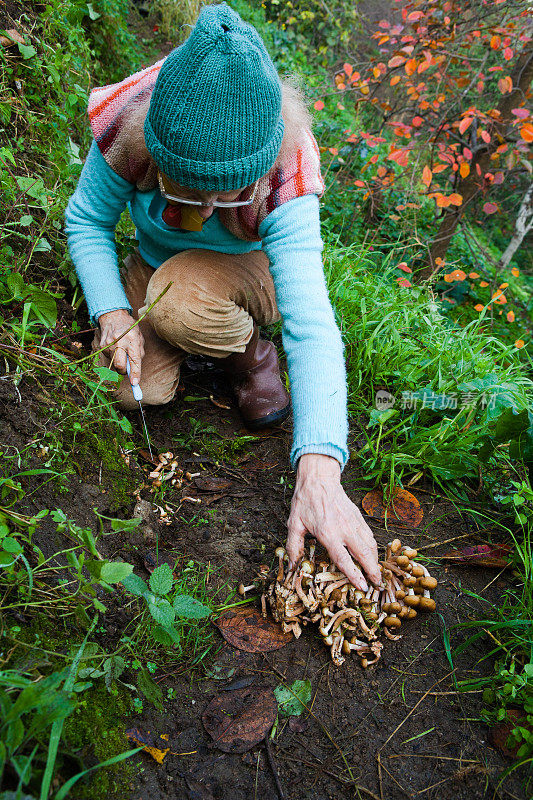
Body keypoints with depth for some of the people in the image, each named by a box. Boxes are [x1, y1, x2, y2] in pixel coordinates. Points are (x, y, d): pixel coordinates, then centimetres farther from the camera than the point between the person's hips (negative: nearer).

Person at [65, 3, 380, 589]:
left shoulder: (282, 180, -35)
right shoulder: (126, 130, -28)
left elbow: (311, 322, -44)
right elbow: (86, 219, -10)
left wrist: (318, 476, -54)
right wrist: (112, 312, -28)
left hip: (246, 271, -2)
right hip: (157, 265, 3)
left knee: (181, 301, -36)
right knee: (138, 392, -17)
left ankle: (252, 355, -4)